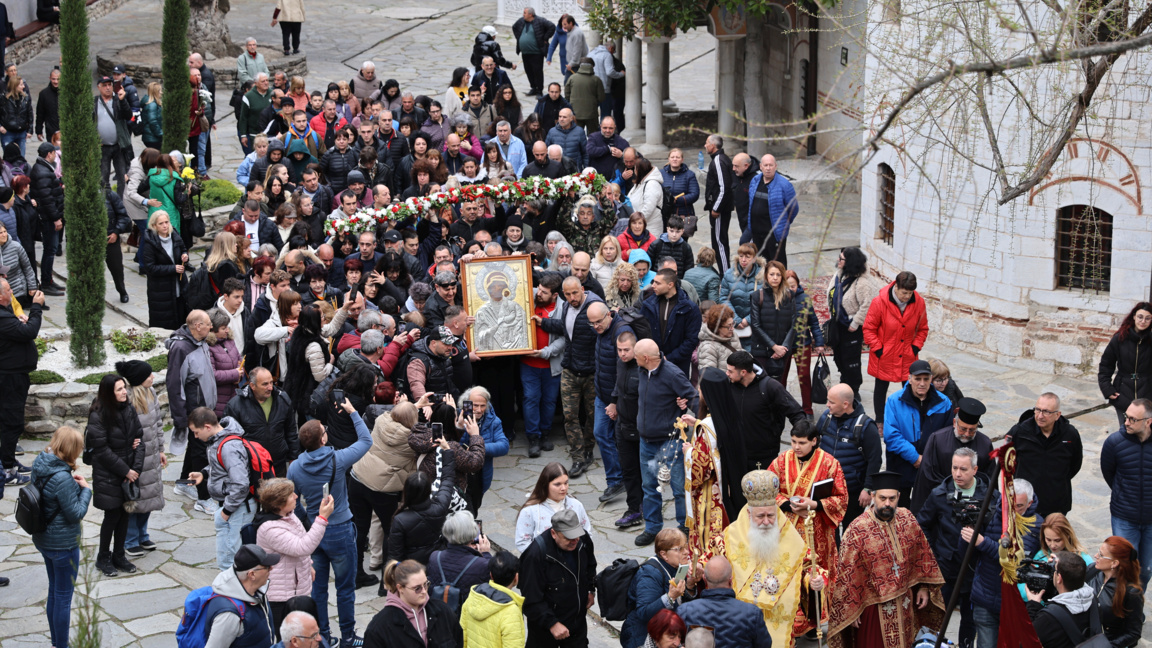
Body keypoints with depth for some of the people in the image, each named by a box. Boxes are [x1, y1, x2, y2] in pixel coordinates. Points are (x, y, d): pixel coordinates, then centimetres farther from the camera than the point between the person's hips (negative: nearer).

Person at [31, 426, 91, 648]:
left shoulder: (40, 466, -3)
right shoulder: (62, 478, -29)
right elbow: (76, 513, -21)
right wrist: (85, 489, -11)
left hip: (44, 539, 9)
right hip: (63, 544, -9)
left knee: (54, 591, 23)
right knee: (64, 596, 6)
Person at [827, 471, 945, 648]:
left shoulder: (907, 520, -3)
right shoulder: (857, 530, -17)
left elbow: (922, 554, 9)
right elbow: (847, 574, -12)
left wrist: (924, 587, 8)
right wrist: (851, 610, -9)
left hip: (905, 604, 5)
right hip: (874, 606, -4)